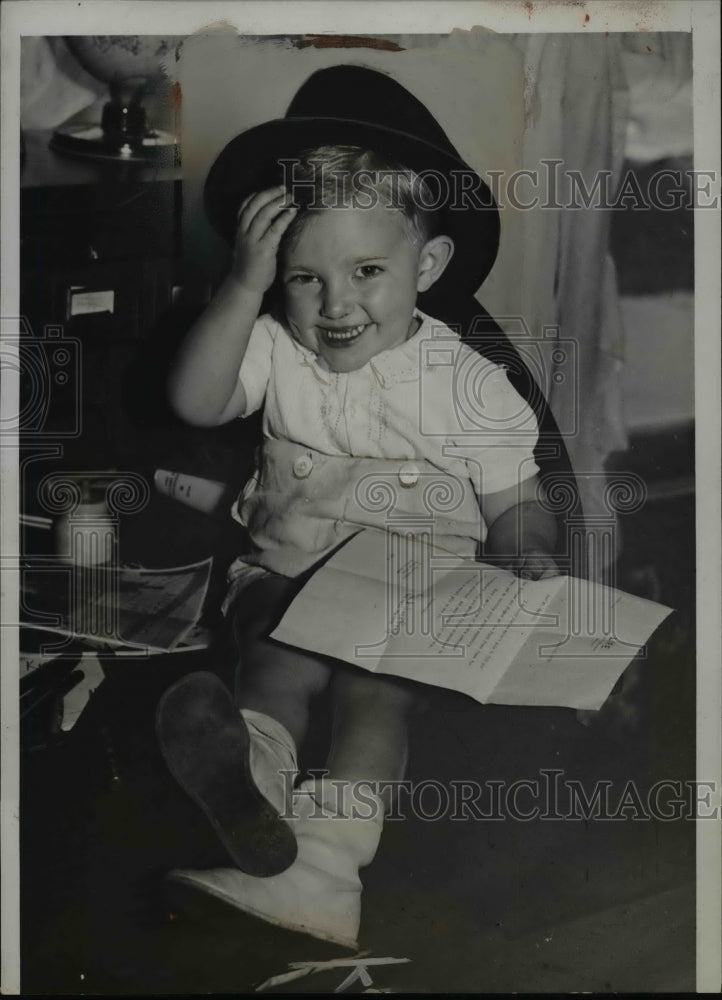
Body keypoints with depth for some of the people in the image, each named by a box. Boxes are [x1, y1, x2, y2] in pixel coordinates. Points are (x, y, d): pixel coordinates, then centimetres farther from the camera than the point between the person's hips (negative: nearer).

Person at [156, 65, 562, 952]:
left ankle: (321, 863, -41)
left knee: (375, 687, -28)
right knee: (280, 664, -28)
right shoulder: (277, 349, 3)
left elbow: (514, 498, 3)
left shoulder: (470, 382, -1)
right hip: (288, 569, 2)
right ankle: (253, 801, -50)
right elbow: (195, 403, -12)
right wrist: (244, 286, -18)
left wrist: (532, 556, -20)